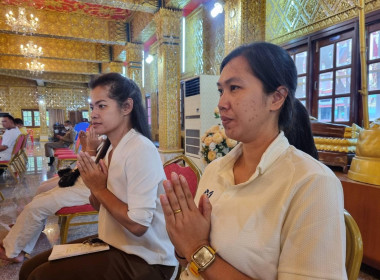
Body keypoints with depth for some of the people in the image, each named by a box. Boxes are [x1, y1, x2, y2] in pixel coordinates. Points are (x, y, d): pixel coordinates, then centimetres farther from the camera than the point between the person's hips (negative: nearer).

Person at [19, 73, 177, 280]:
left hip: (144, 258, -8)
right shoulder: (111, 148, 5)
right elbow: (100, 206, 11)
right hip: (113, 244, 8)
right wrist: (93, 187, -9)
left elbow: (138, 225, -26)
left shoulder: (141, 150, -23)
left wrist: (99, 189, -16)